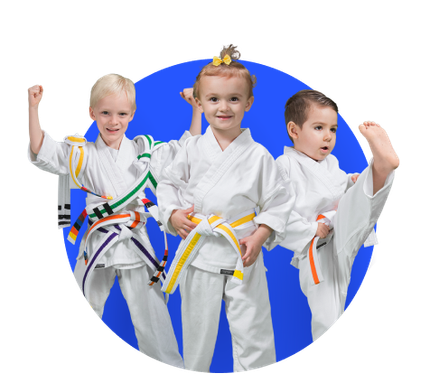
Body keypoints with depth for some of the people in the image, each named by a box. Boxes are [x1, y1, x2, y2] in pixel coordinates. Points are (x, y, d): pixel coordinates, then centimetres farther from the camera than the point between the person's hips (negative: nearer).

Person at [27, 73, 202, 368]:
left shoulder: (145, 150, 4)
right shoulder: (82, 153, -1)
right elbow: (41, 151, -10)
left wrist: (196, 110, -3)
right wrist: (33, 107, -20)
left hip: (136, 245, 0)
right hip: (98, 244, 0)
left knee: (152, 316, 9)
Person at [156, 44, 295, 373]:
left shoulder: (259, 155, -5)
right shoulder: (193, 150, 0)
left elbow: (279, 202, 0)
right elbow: (168, 183, 12)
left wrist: (259, 237, -11)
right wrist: (173, 215, -4)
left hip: (243, 255, -1)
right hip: (198, 253, 2)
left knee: (252, 329, 6)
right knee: (198, 328, 16)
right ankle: (194, 371, 38)